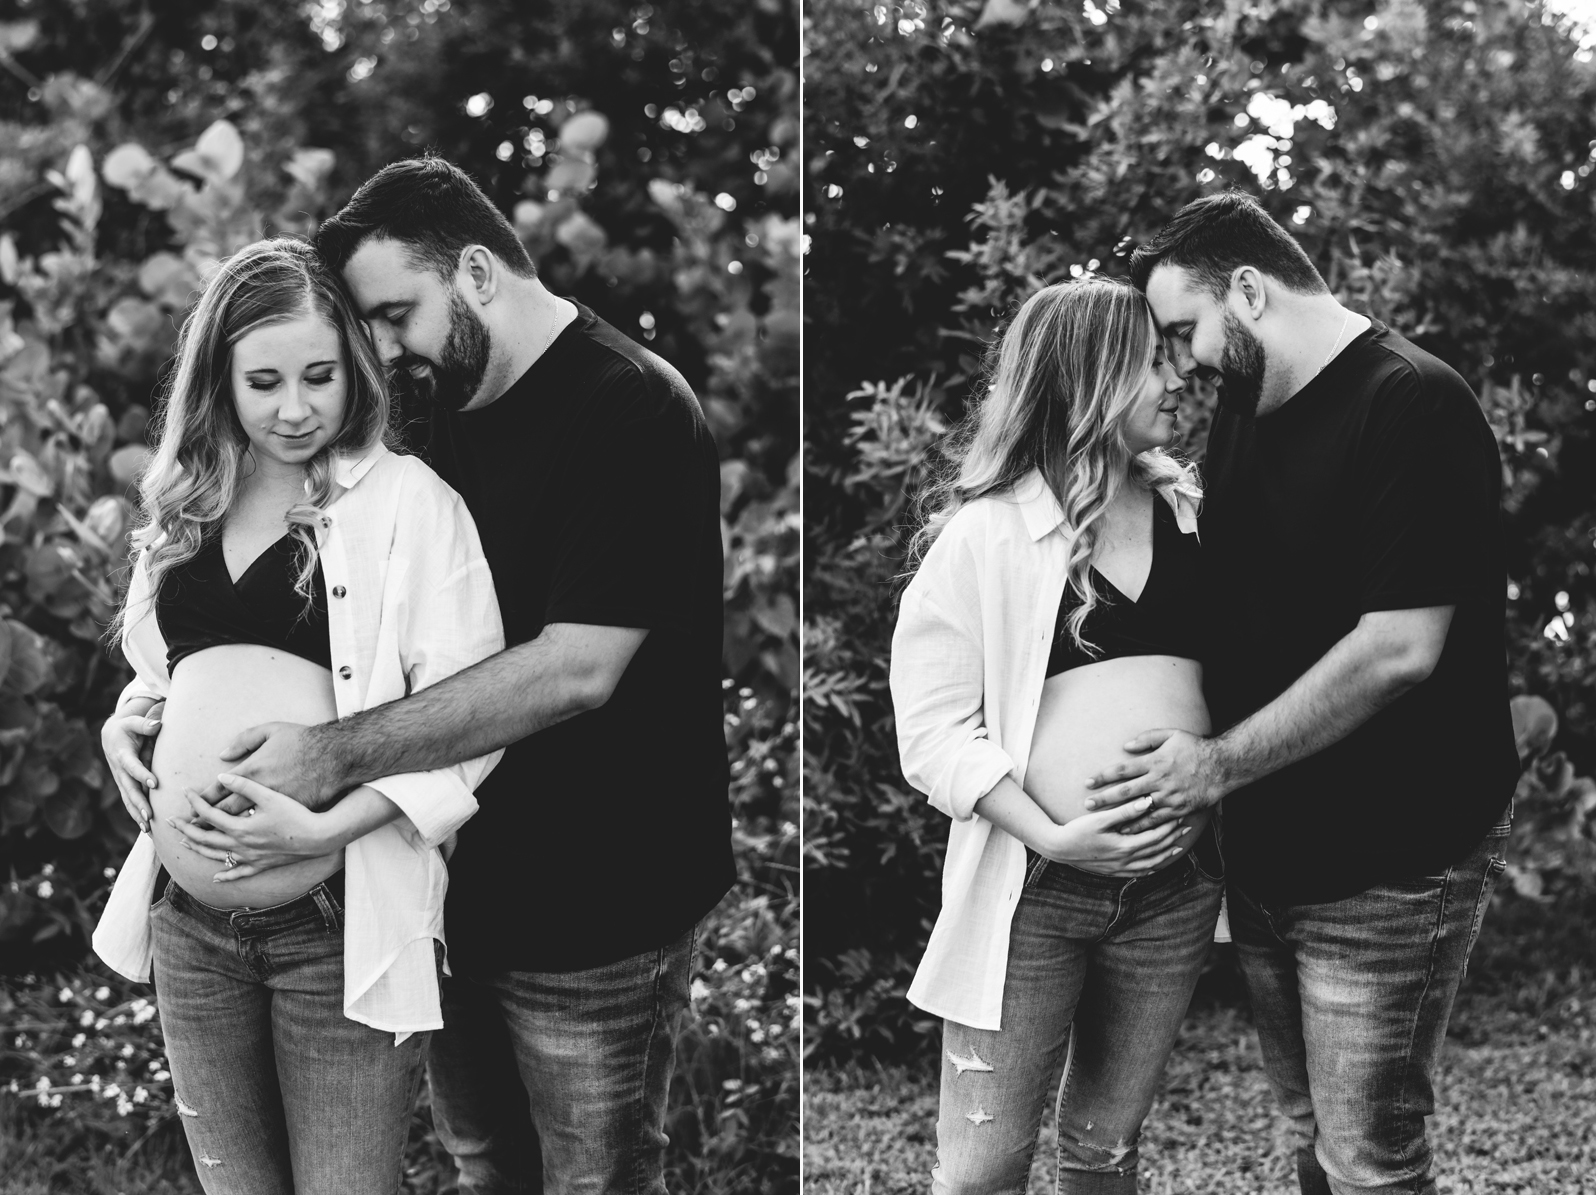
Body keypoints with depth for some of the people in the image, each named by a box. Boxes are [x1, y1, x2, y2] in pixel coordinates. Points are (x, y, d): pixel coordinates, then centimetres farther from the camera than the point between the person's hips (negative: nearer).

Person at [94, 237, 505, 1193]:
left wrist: (324, 829, -20)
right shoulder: (186, 505, 11)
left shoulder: (410, 501, -7)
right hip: (188, 924, 6)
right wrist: (124, 719, 4)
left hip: (338, 924, -5)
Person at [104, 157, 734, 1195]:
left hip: (595, 909, -7)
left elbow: (576, 668, -26)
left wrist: (340, 755, -24)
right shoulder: (443, 408, 10)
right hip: (462, 878, 8)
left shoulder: (630, 409, -17)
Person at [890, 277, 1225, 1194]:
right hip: (1032, 891, -4)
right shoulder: (988, 531, -6)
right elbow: (936, 725, -10)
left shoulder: (1191, 511, 9)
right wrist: (1054, 839, -19)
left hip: (1173, 888, 4)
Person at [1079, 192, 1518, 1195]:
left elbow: (1398, 649, -22)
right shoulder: (1246, 408, 10)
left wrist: (1221, 763, -17)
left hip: (1388, 866, -8)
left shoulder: (1413, 406, -17)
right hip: (1269, 849, 8)